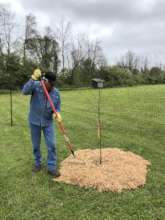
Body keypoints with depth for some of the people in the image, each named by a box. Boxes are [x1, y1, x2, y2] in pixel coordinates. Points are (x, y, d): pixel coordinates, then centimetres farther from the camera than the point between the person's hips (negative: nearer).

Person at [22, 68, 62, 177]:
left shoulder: (56, 92, -6)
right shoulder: (36, 85, -13)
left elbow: (58, 106, 2)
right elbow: (25, 91, -32)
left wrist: (57, 113, -20)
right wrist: (33, 79, -39)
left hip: (48, 122, 1)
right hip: (34, 121, -1)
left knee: (52, 145, -3)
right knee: (36, 145, 12)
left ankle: (52, 167, 11)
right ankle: (38, 163, 34)